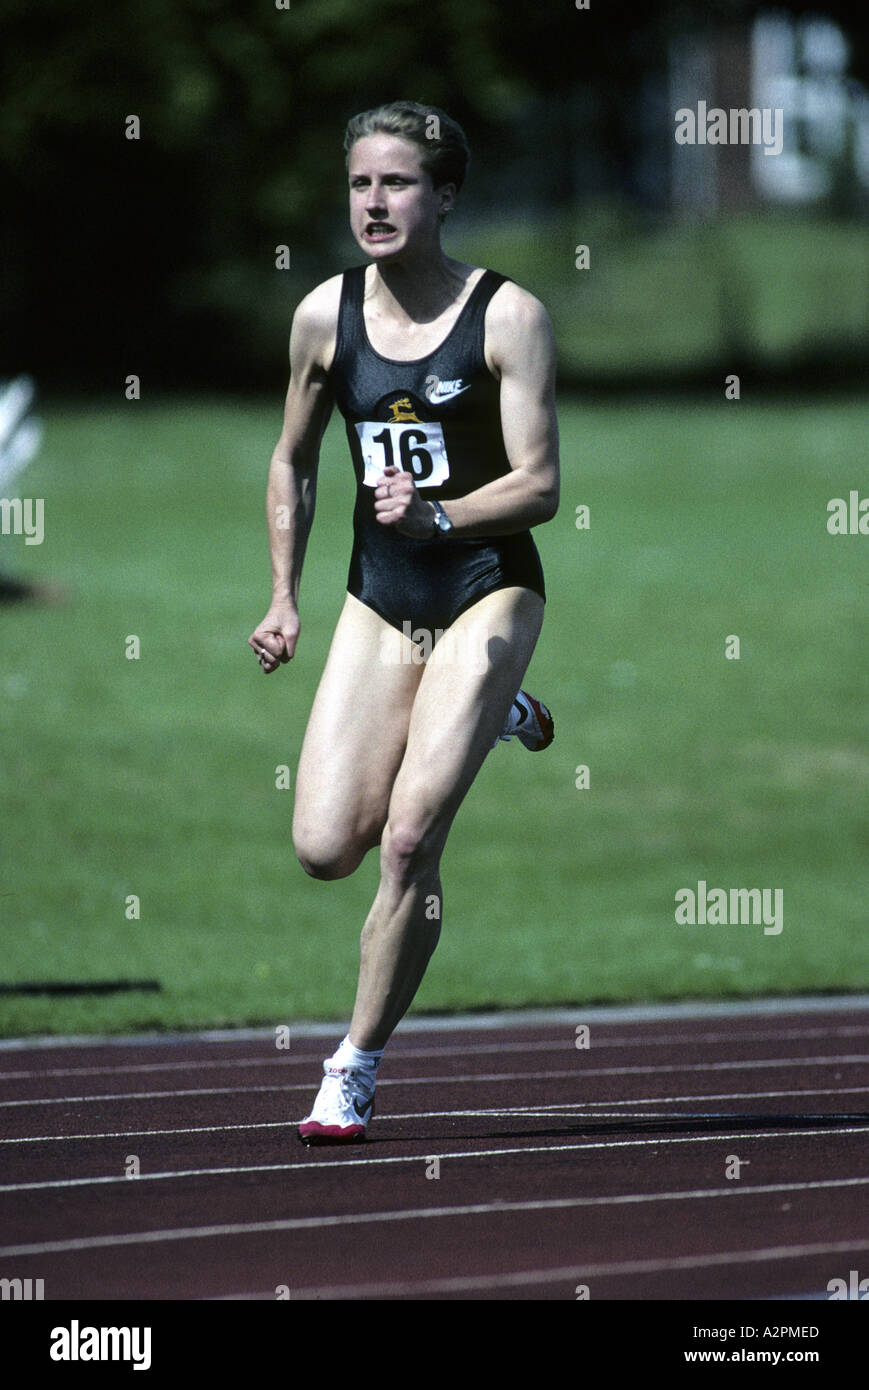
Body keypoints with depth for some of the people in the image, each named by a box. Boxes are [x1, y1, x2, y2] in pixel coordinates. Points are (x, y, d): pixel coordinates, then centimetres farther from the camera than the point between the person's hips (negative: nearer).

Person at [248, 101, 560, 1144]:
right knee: (324, 848, -6)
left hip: (487, 593, -4)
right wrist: (284, 598, 7)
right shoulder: (325, 316, 1)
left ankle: (355, 1070, 1)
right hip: (380, 599, 4)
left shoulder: (508, 316, -11)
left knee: (409, 840, -15)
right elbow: (292, 462, 15)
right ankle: (489, 717, 24)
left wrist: (436, 515, -31)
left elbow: (539, 487, -13)